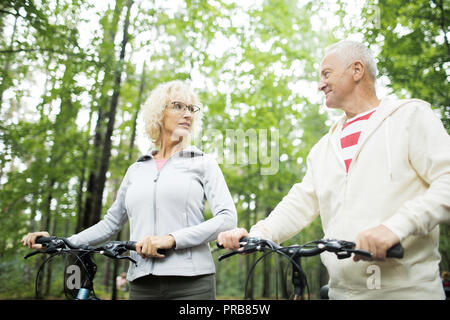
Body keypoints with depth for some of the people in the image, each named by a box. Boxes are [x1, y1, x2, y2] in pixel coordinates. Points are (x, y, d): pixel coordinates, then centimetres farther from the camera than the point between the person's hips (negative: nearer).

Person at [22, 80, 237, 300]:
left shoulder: (203, 163, 5)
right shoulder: (137, 170, 15)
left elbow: (227, 218, -7)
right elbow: (111, 223, 19)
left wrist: (171, 239, -18)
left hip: (192, 283, -2)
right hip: (143, 284, 3)